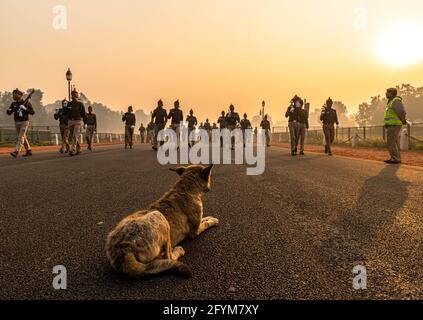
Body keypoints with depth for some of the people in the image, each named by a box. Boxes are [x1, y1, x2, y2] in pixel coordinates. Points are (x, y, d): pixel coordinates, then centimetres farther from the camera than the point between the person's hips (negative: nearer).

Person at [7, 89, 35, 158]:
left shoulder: (27, 103, -5)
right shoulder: (13, 104, 8)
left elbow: (32, 113, -8)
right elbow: (9, 113, 3)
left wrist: (25, 108, -22)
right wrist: (8, 110, -22)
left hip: (24, 122, -6)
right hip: (17, 123, 6)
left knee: (20, 137, -16)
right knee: (23, 138, 10)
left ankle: (16, 152, -22)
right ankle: (29, 151, 21)